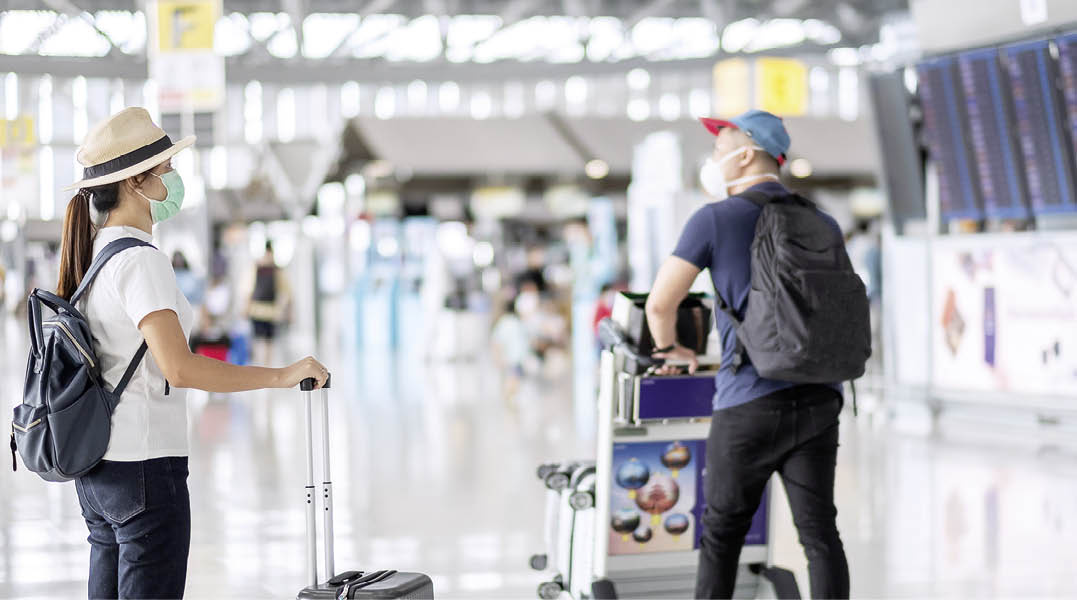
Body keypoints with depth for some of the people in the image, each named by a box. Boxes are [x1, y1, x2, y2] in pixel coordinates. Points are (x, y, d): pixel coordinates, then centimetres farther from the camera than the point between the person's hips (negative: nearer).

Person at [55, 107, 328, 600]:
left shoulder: (92, 254, 12)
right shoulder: (140, 262, -17)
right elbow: (179, 367, -28)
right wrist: (282, 375, -23)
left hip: (96, 465, 9)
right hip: (144, 465, -9)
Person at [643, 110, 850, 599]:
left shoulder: (715, 219, -4)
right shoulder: (820, 222, 11)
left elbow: (660, 303, -6)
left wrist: (669, 348, 14)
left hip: (750, 401, -4)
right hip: (819, 398, 4)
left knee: (722, 531, 10)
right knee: (819, 531, 2)